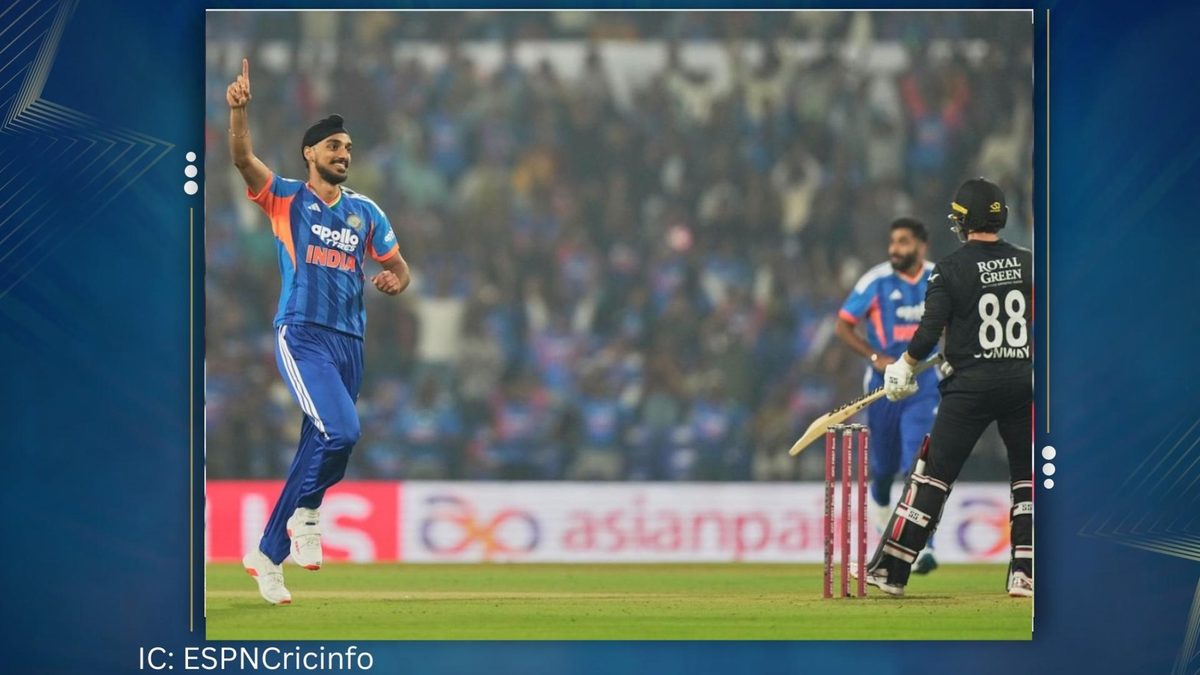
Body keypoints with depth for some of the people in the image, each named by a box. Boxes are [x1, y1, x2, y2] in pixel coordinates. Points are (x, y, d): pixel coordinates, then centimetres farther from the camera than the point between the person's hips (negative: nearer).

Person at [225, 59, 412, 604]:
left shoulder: (365, 212, 15)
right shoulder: (286, 199, 3)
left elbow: (399, 266, 20)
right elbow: (242, 159, -13)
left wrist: (394, 282, -5)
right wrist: (239, 108, -30)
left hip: (350, 342, 6)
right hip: (302, 335, -5)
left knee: (316, 449, 6)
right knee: (341, 431, -24)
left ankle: (267, 554, 16)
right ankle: (306, 514, 1)